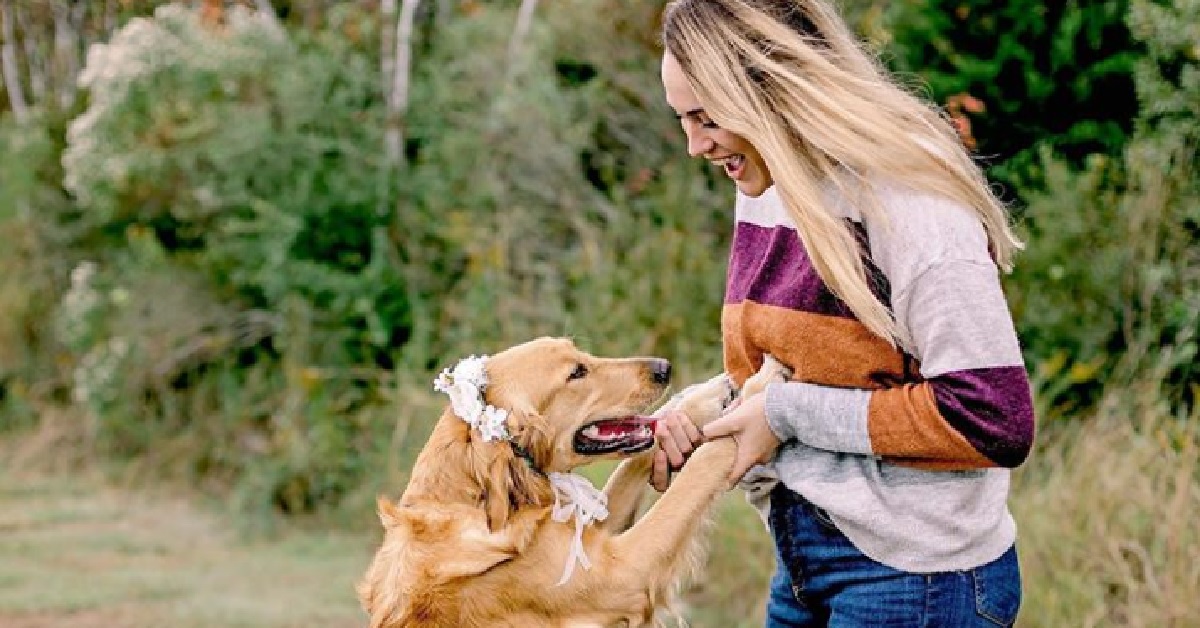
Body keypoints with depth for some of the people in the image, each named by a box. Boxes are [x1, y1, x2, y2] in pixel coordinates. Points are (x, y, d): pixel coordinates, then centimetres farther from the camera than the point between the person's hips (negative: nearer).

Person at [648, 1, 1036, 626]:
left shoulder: (906, 200, -20)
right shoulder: (765, 189, 6)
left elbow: (993, 422, -25)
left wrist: (789, 414, -20)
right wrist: (693, 423, -6)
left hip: (916, 576, -8)